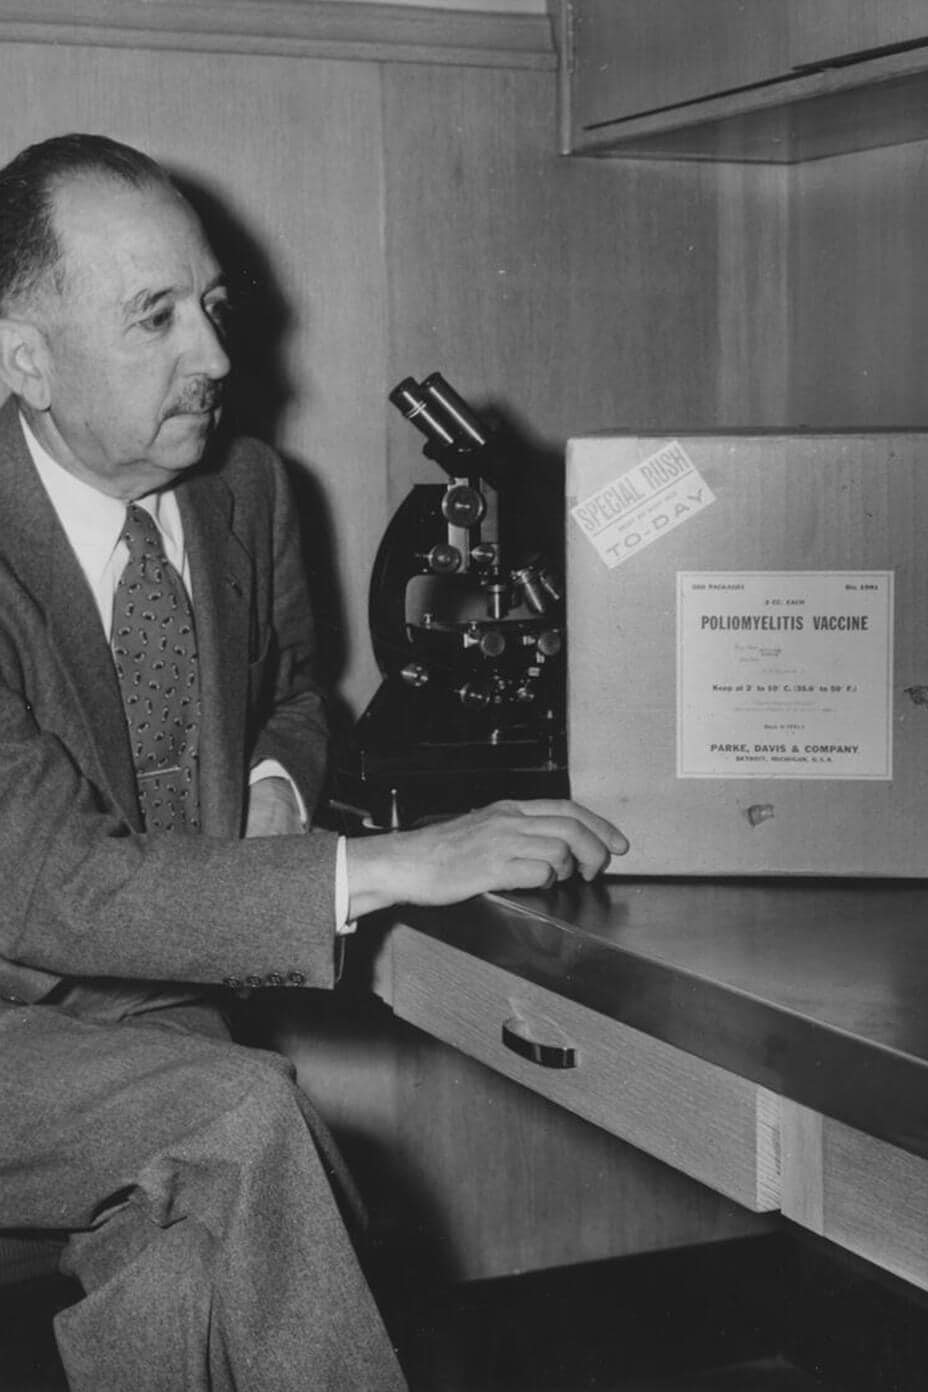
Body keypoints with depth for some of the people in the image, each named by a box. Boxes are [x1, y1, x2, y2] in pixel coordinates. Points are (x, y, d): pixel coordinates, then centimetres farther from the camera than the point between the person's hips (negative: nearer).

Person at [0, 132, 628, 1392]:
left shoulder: (248, 487, 0)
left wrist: (273, 788, -5)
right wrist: (389, 866, -33)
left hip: (161, 1006, 5)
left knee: (220, 1261, -26)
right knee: (245, 1122, -31)